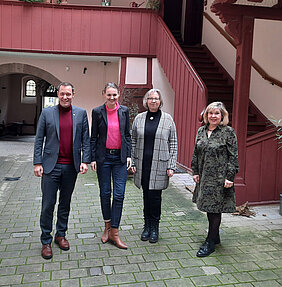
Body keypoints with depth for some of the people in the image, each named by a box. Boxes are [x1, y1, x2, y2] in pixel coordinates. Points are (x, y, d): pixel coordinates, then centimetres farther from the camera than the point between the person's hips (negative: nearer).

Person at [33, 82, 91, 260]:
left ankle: (61, 235, 30)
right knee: (48, 205, 2)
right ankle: (46, 241, 16)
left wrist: (85, 161, -3)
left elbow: (86, 139, 5)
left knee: (65, 203, 13)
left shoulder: (81, 113, 5)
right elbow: (39, 140, 3)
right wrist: (37, 163, -3)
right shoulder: (47, 113, 2)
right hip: (51, 165, -1)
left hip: (71, 166, 2)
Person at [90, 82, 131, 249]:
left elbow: (127, 135, 9)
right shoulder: (97, 112, 0)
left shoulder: (124, 111, 4)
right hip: (103, 157, -1)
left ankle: (114, 232, 7)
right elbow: (93, 137, 2)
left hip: (120, 157, 1)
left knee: (119, 194, -2)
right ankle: (107, 227, 26)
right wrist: (92, 158, -3)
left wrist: (128, 155, 1)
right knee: (105, 193, 9)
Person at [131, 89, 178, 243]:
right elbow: (133, 141, 11)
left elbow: (173, 144, 2)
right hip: (143, 164, 2)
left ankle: (154, 227, 17)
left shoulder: (168, 119, 2)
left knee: (155, 196, 0)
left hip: (159, 165, -2)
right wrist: (132, 162, 5)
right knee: (146, 195, 9)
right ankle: (147, 226, 24)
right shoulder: (139, 119, 7)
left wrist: (171, 166, -4)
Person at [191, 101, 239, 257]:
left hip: (219, 177, -6)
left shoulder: (228, 132, -8)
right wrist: (195, 172, 12)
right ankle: (215, 236, 31)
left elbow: (233, 157, -9)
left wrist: (229, 177, -13)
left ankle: (210, 242, 11)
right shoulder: (201, 131, 9)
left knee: (215, 208, -1)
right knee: (209, 207, 14)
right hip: (204, 177, 6)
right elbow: (196, 153, 15)